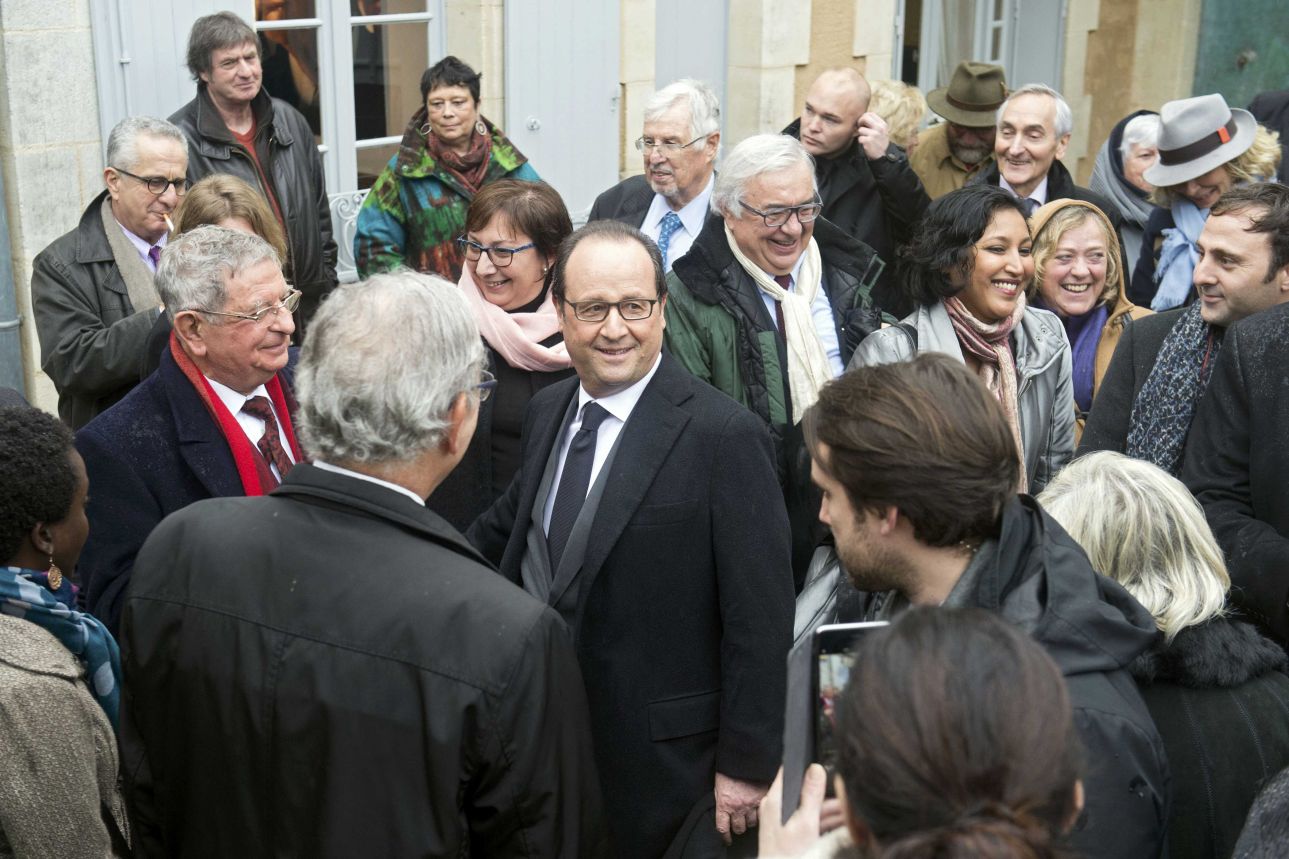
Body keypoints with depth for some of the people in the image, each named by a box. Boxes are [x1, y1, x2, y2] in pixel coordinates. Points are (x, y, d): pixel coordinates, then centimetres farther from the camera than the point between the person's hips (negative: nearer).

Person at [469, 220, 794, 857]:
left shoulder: (724, 435, -19)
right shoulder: (548, 410, 4)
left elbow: (760, 620, -17)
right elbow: (506, 530, 19)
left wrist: (746, 765, -14)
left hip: (659, 757, -6)